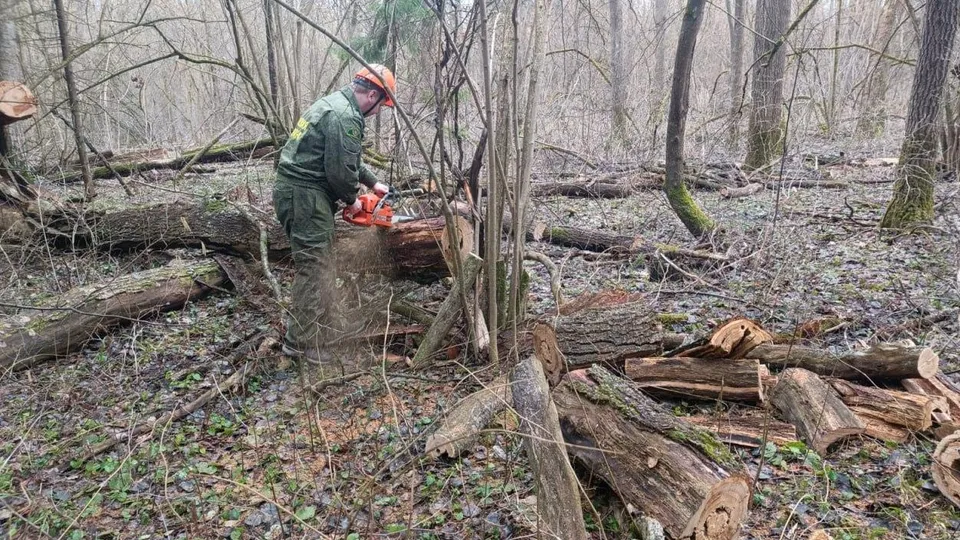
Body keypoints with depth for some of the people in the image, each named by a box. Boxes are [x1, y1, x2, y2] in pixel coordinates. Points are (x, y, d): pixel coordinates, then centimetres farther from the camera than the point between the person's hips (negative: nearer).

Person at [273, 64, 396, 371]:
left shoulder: (334, 104, 18)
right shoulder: (345, 118, -17)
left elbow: (345, 159, 28)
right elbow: (340, 170, -20)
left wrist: (372, 183, 29)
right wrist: (352, 200, -2)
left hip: (294, 190, 11)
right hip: (305, 195, -11)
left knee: (317, 265, 17)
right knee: (315, 268, -8)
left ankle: (319, 325, 28)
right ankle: (303, 343, -3)